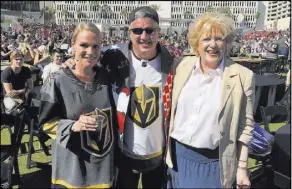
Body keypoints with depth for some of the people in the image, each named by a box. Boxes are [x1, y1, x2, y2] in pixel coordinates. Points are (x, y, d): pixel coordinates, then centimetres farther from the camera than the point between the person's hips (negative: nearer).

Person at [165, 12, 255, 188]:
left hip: (212, 162, -3)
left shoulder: (243, 76, -12)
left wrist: (242, 167, -5)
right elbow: (173, 108, 6)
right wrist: (167, 148, 9)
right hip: (178, 155, 3)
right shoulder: (184, 65, -2)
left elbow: (245, 126, -6)